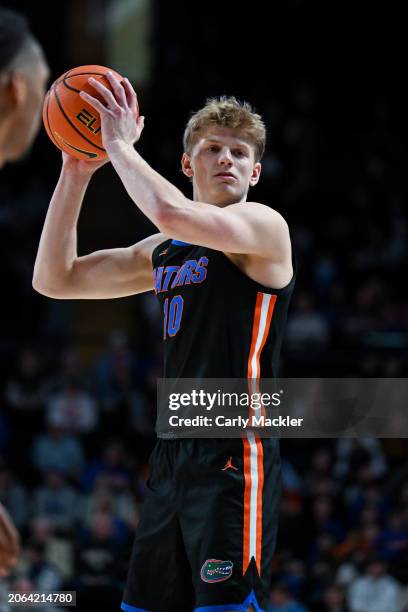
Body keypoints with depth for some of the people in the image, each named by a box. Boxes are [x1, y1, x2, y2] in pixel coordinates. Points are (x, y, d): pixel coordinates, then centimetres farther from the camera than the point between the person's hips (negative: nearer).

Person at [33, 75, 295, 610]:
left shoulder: (262, 225, -4)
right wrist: (75, 175, 12)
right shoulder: (163, 252, 19)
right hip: (172, 458, 8)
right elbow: (55, 279, 20)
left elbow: (173, 213, -24)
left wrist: (121, 145, -9)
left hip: (235, 454, -8)